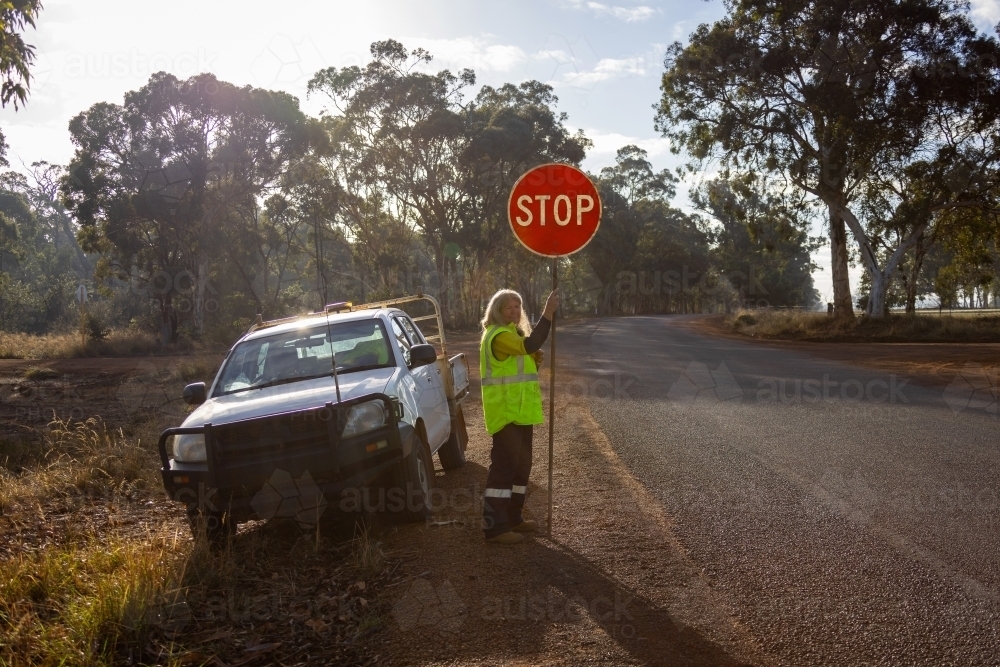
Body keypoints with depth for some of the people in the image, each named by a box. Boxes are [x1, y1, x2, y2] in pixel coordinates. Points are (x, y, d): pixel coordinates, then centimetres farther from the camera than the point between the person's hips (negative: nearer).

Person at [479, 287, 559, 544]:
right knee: (504, 465, -11)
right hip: (505, 412, -10)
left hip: (520, 410, 10)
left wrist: (536, 359, 2)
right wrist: (547, 313, -31)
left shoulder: (512, 333, 18)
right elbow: (530, 345, -31)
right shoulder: (498, 335, -15)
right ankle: (495, 526, -8)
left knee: (521, 464, 15)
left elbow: (523, 366, 23)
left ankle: (512, 517, 25)